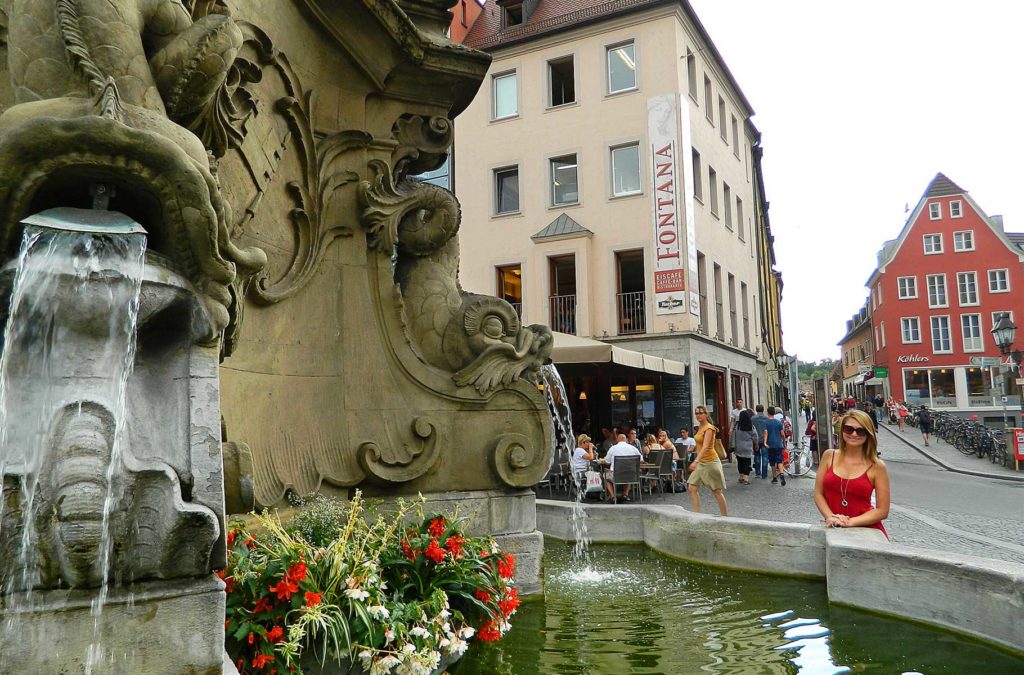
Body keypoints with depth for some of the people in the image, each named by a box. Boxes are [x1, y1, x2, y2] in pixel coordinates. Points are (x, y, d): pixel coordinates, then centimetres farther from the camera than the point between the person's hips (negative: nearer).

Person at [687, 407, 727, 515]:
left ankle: (725, 517, 13)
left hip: (710, 462, -8)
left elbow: (705, 447, -30)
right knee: (692, 489, -2)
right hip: (701, 463, 8)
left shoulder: (709, 428, -17)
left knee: (717, 491, 1)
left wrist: (696, 461, -42)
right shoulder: (700, 427, 9)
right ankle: (697, 514, 0)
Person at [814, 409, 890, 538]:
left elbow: (882, 511, -3)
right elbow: (818, 494, 5)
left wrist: (850, 522, -12)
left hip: (867, 530, -1)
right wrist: (830, 517, -10)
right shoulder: (829, 456, 3)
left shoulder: (877, 466, -3)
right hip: (833, 530, 2)